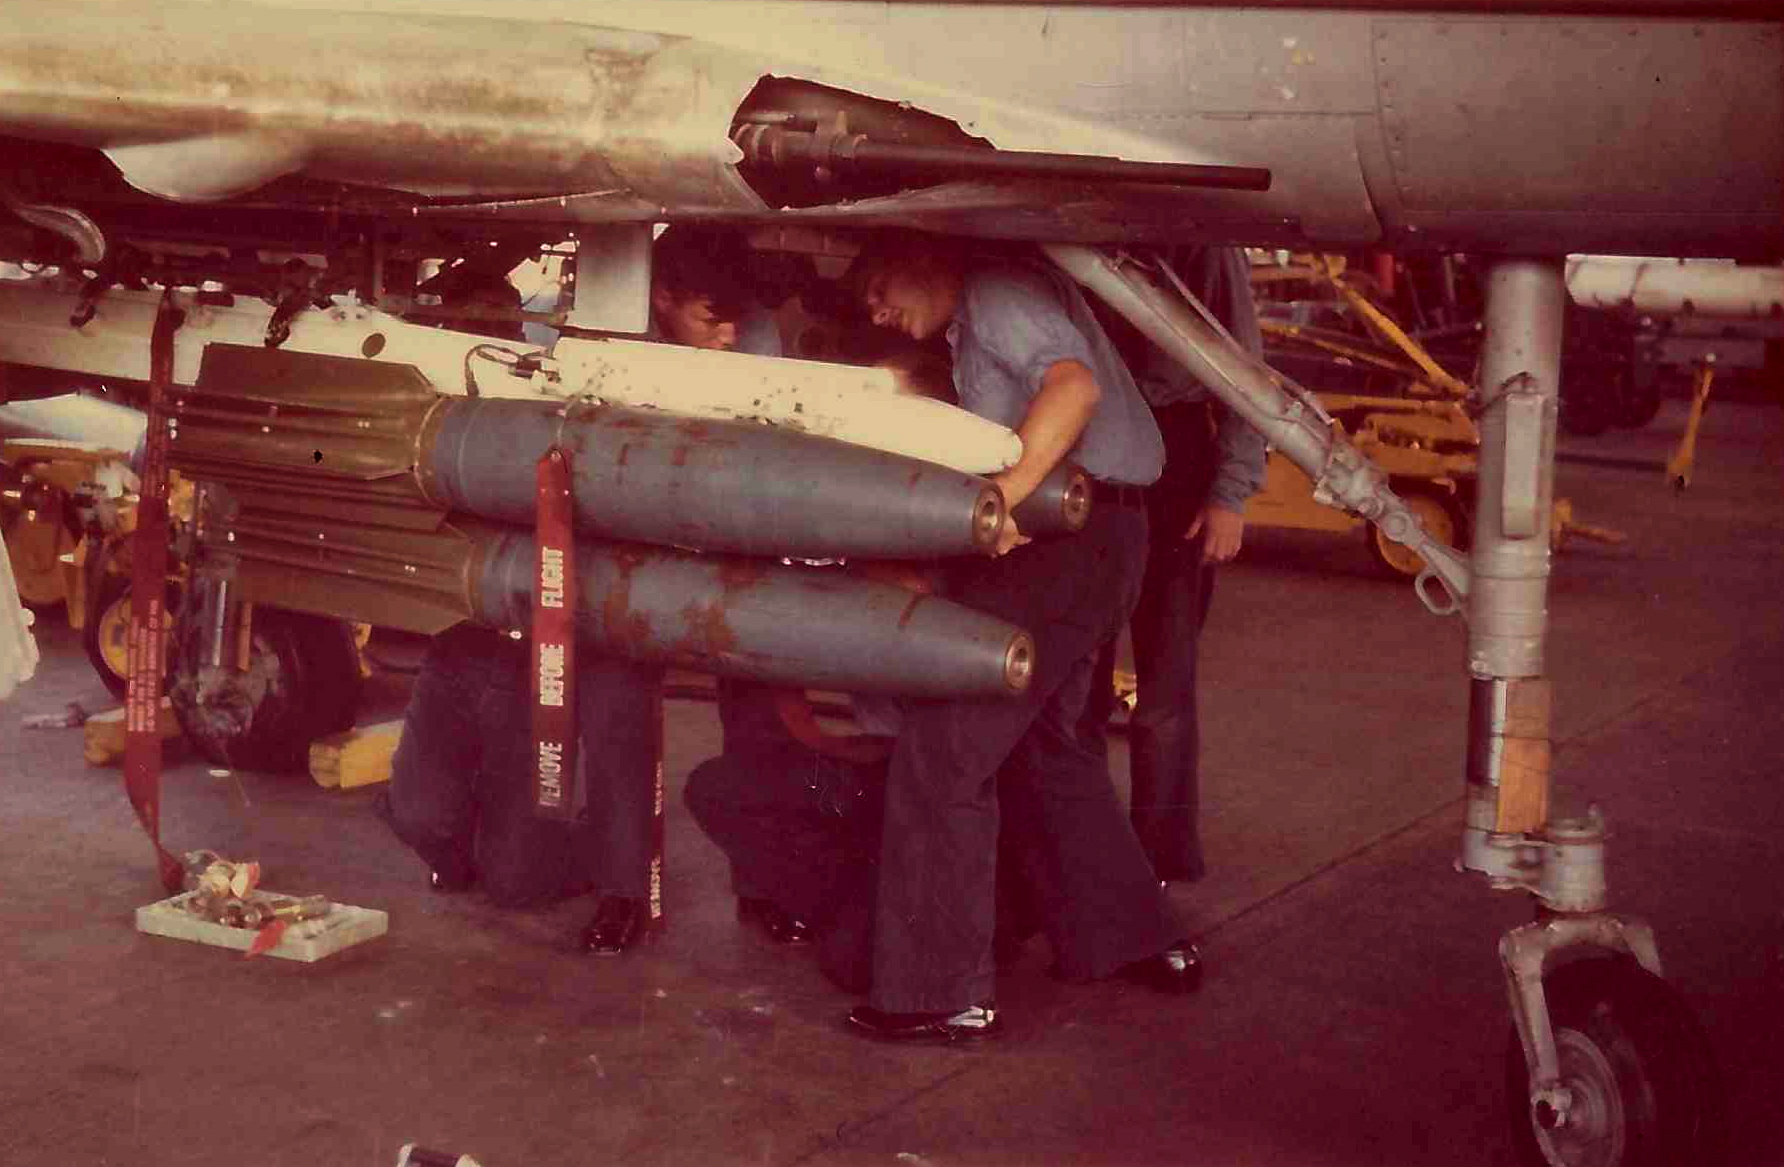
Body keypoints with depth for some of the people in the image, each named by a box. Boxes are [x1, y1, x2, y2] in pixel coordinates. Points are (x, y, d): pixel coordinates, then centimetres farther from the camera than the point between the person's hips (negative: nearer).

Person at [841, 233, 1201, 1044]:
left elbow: (1074, 383, -25)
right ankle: (1130, 939, 29)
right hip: (1101, 541, 11)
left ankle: (942, 993, -6)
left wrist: (1003, 496, -33)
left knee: (942, 750, -8)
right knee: (1042, 742, 22)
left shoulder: (997, 292, -7)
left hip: (1064, 542, -11)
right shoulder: (973, 331, 25)